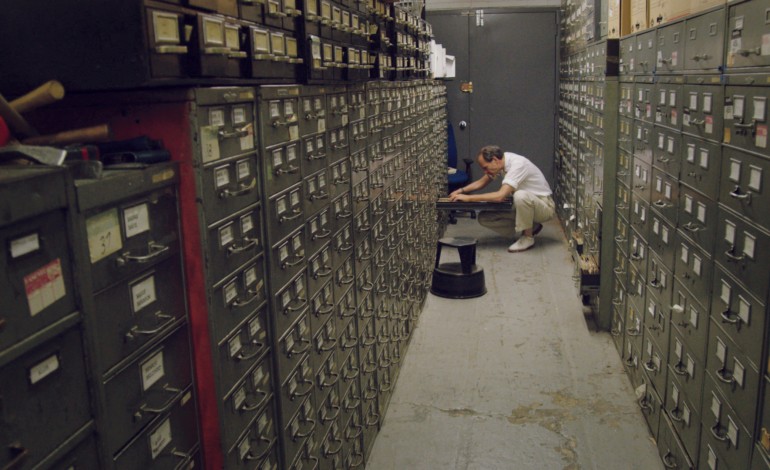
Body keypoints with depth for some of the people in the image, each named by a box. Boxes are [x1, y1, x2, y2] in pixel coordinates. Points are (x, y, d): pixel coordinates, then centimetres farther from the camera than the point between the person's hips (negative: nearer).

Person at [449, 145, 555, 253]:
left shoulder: (518, 164, -28)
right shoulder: (503, 162, -2)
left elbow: (500, 196, -37)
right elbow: (481, 182, 12)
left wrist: (468, 198, -32)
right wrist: (461, 190, -5)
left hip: (545, 206, -8)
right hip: (525, 205, 8)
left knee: (520, 195, -41)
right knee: (484, 218, -5)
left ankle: (528, 237, -17)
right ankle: (531, 227, 7)